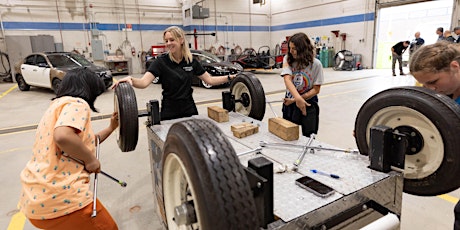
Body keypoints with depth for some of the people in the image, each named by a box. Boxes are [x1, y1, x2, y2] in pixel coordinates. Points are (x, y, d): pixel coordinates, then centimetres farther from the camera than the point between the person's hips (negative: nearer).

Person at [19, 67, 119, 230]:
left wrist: (111, 128, 25)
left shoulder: (58, 104, 19)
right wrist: (90, 159, -16)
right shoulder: (77, 103, -11)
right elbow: (63, 136, -30)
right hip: (58, 199, -10)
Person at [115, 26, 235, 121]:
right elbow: (144, 82, -23)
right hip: (169, 113, -3)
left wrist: (229, 77, -3)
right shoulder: (161, 61, -10)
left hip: (190, 110, 3)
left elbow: (210, 80, 5)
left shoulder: (191, 61, 1)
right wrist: (130, 79, -43)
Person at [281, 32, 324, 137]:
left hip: (309, 104, -2)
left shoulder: (315, 64, -11)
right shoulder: (288, 59, -7)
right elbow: (287, 79, -24)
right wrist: (298, 98, -40)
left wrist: (295, 99, -20)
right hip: (290, 103, 2)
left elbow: (316, 89, -10)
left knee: (308, 138, 6)